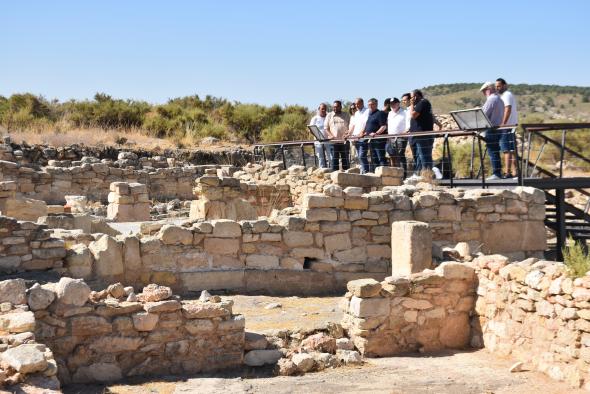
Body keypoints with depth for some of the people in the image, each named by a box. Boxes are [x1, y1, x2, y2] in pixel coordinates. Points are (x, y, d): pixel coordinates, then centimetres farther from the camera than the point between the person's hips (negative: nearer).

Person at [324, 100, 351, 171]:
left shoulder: (346, 115, 12)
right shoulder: (329, 115, 12)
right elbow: (326, 128, 7)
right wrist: (330, 135, -11)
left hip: (344, 141, 0)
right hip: (334, 141, 0)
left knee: (345, 158, 1)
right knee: (334, 159, -2)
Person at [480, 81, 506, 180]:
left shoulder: (491, 99, -12)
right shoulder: (499, 99, 18)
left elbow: (484, 115, -14)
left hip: (491, 129, -10)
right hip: (498, 128, 10)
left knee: (492, 152, -8)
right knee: (496, 152, 12)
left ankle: (496, 174, -8)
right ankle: (498, 173, 14)